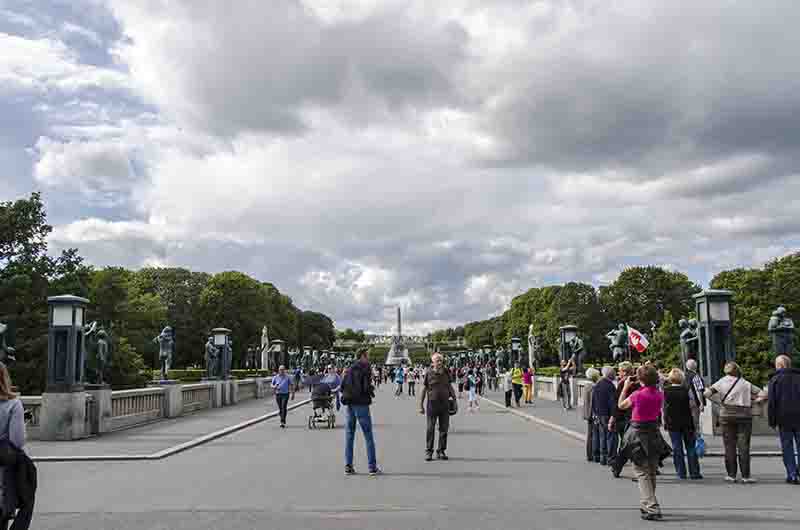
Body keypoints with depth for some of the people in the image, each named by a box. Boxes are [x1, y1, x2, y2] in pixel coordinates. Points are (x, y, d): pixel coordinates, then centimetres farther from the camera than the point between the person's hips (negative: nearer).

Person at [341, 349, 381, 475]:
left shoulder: (350, 369, 11)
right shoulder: (365, 368, -9)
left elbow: (342, 386, 9)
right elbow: (367, 386, -17)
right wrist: (371, 392, 3)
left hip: (349, 404, 6)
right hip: (361, 404, -6)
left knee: (349, 435, 9)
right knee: (368, 436, 0)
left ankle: (348, 466, 9)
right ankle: (372, 467, 0)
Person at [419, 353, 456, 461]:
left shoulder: (446, 373, 6)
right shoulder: (428, 373, -4)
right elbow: (424, 389, 0)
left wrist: (454, 399, 14)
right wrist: (421, 405, -1)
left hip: (445, 404, 3)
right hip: (432, 404, -3)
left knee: (444, 428, 6)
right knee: (430, 429, 1)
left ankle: (441, 451, 16)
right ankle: (428, 452, 9)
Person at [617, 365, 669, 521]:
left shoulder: (637, 395, -17)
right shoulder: (660, 394, -3)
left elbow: (621, 405, 0)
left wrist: (625, 387, 7)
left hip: (638, 433, -5)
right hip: (654, 432, 5)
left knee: (642, 473, -2)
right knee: (651, 472, 17)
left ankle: (652, 508, -12)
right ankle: (646, 504, 31)